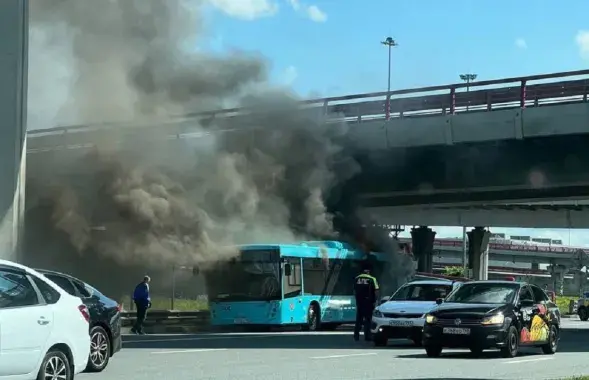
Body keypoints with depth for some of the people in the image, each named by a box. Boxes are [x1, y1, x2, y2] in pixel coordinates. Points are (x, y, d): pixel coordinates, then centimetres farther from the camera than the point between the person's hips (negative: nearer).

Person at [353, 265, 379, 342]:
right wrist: (375, 301, -2)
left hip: (359, 301, 4)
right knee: (367, 319, 2)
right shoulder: (372, 279, -7)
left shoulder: (356, 278, 7)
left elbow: (354, 291, 13)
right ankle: (367, 336, 0)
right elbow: (376, 291, -11)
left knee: (359, 318, 12)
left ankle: (356, 336, 11)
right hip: (368, 302, -4)